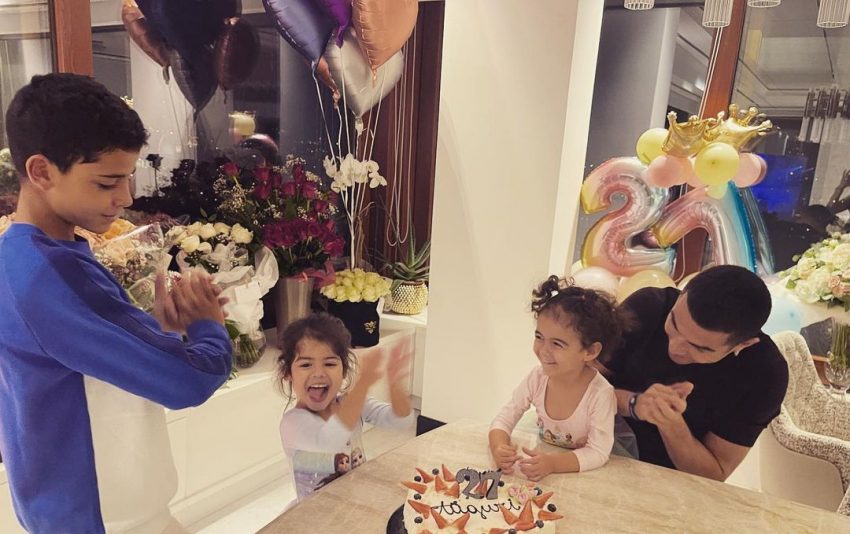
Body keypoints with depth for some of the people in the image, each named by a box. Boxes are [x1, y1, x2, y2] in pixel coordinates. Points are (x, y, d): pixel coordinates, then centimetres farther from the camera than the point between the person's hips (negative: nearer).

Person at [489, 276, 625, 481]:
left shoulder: (600, 394, -24)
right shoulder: (537, 378, -13)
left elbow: (598, 452, -23)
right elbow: (504, 418, -7)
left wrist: (552, 463, -37)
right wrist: (498, 446, -28)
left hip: (583, 471, -1)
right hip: (543, 458, 1)